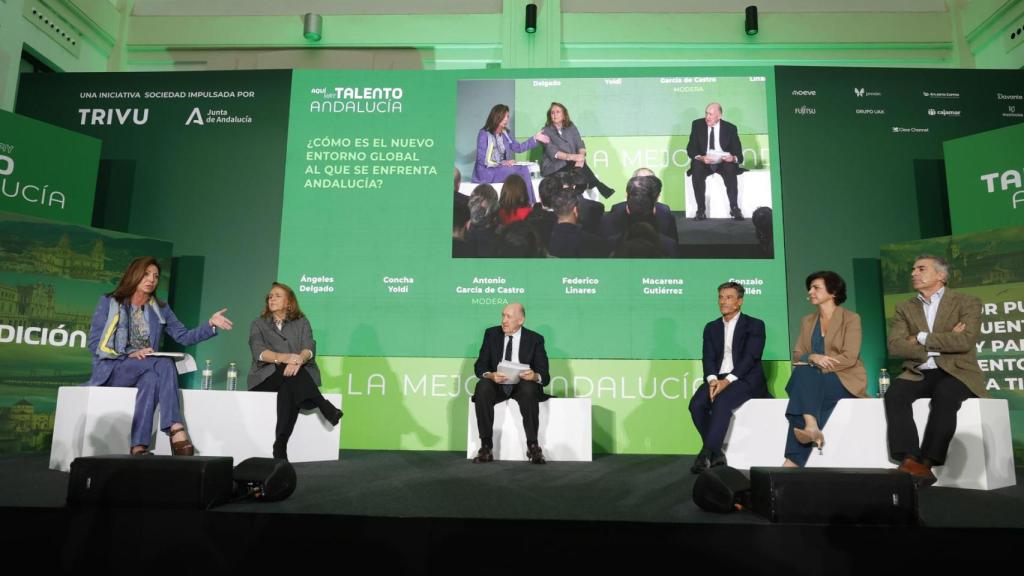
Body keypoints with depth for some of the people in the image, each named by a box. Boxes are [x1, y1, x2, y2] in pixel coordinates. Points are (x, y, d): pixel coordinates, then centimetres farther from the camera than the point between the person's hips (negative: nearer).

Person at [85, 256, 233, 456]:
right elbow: (94, 343, -4)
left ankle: (139, 447, -42)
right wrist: (130, 353, -19)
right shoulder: (108, 302, 4)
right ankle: (177, 431, -44)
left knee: (152, 379, -35)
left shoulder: (160, 309, 14)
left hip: (146, 370, 3)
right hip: (112, 368, -3)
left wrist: (211, 324, -13)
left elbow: (184, 337, 4)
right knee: (165, 364, -31)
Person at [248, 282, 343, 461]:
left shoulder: (301, 322, 15)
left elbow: (309, 348, -4)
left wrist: (299, 360, -30)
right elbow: (258, 351, -7)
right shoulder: (258, 324, 13)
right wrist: (284, 358, -28)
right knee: (290, 376, -35)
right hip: (267, 376, -1)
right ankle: (325, 408, -43)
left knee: (289, 387, -37)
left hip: (298, 372, 1)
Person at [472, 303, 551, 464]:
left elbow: (544, 375, -5)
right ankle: (486, 447, -24)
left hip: (523, 385, -1)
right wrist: (489, 375, -23)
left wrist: (535, 376, -30)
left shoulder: (535, 339, -1)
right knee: (482, 387, -31)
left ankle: (533, 446, -22)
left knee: (529, 389, -35)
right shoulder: (491, 334, 5)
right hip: (497, 384, 2)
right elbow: (479, 365, 1)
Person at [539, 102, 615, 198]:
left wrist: (581, 156, -23)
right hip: (553, 167, -3)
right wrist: (571, 157, -30)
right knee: (580, 169, -30)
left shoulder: (571, 128, 14)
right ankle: (603, 189, -30)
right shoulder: (546, 131, 1)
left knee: (581, 165, -32)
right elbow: (552, 152, -14)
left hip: (572, 164, 3)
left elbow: (580, 145, 2)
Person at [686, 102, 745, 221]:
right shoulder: (697, 125, 2)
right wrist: (700, 157, -25)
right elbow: (690, 148, -2)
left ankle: (734, 209, -27)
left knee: (730, 169, -33)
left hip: (724, 162, 0)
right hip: (703, 162, 1)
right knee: (697, 169, -32)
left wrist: (734, 158, -27)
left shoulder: (730, 128, 1)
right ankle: (701, 210, -27)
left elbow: (738, 152, -1)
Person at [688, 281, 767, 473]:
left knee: (722, 401, -35)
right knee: (696, 404, -25)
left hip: (746, 379, -4)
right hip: (718, 379, 5)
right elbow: (708, 358, 6)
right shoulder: (711, 327, 17)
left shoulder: (754, 325, 3)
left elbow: (750, 357, -10)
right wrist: (712, 380, -15)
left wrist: (728, 380, -22)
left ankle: (706, 454, -32)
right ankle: (716, 454, -13)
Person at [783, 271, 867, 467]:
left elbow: (849, 357, -11)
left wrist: (813, 364, -17)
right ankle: (811, 427, -46)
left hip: (845, 380, -4)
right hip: (813, 380, 4)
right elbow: (797, 355, 8)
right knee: (802, 372, -31)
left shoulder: (850, 318, 1)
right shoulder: (807, 321, 18)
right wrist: (813, 358, -16)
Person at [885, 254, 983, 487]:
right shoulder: (904, 308, 15)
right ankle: (910, 462, -35)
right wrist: (942, 342, -9)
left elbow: (966, 340, -13)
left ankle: (927, 463, -35)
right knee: (894, 394, -29)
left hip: (956, 372, -3)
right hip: (918, 374, 3)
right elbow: (895, 346, -1)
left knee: (945, 394, -36)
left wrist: (922, 338, -8)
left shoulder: (967, 302, 6)